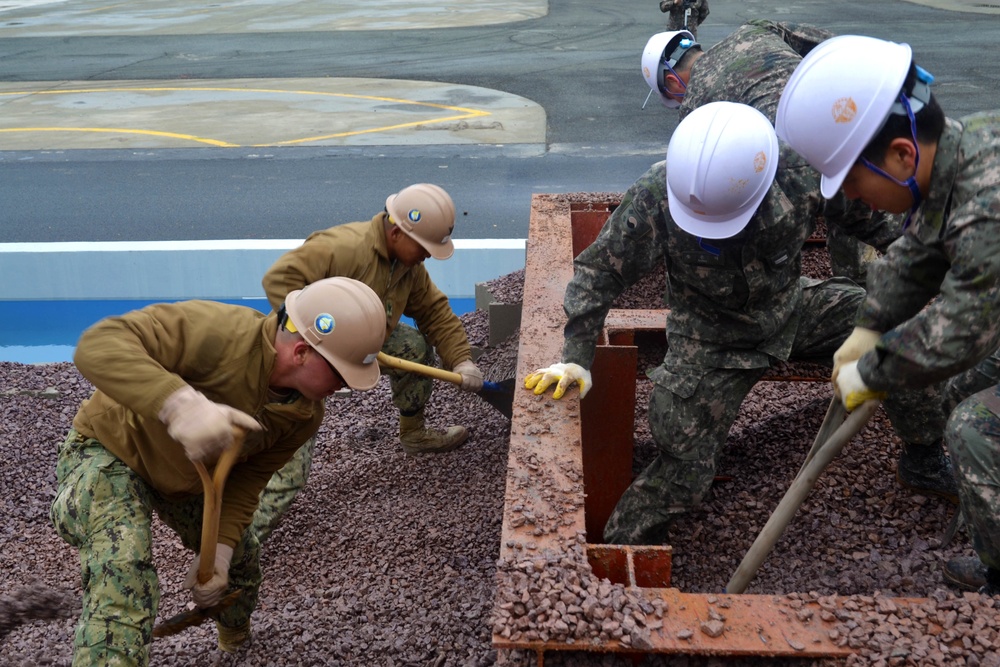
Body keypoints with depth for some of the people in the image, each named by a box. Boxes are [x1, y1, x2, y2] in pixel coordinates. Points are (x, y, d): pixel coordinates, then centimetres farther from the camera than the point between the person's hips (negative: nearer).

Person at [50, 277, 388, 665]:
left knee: (241, 561, 24)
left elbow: (246, 480, -7)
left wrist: (219, 551, -18)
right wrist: (180, 404, -62)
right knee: (122, 592, -29)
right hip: (111, 452, -7)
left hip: (190, 478, 7)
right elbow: (97, 346, -49)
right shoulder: (221, 334, -41)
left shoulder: (306, 414, -17)